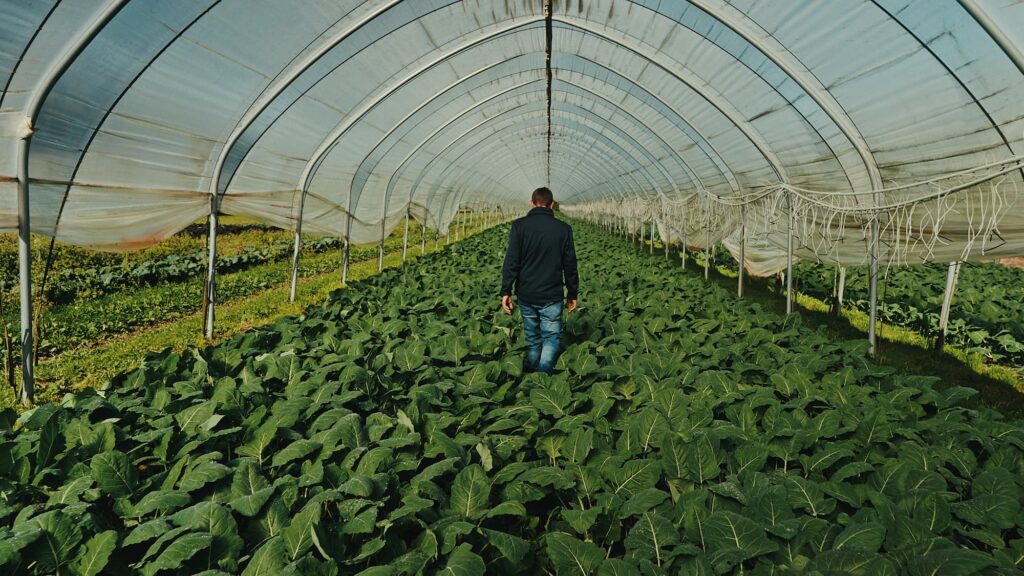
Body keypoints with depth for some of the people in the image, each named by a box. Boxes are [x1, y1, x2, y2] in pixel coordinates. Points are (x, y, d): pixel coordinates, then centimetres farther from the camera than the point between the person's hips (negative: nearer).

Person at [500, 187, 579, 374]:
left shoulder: (519, 225, -3)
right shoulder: (563, 228, -1)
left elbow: (511, 261, -8)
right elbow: (570, 265, 3)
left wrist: (506, 292, -5)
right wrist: (572, 294, 12)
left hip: (526, 295, 1)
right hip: (552, 296, -1)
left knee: (532, 338, 15)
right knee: (551, 338, 5)